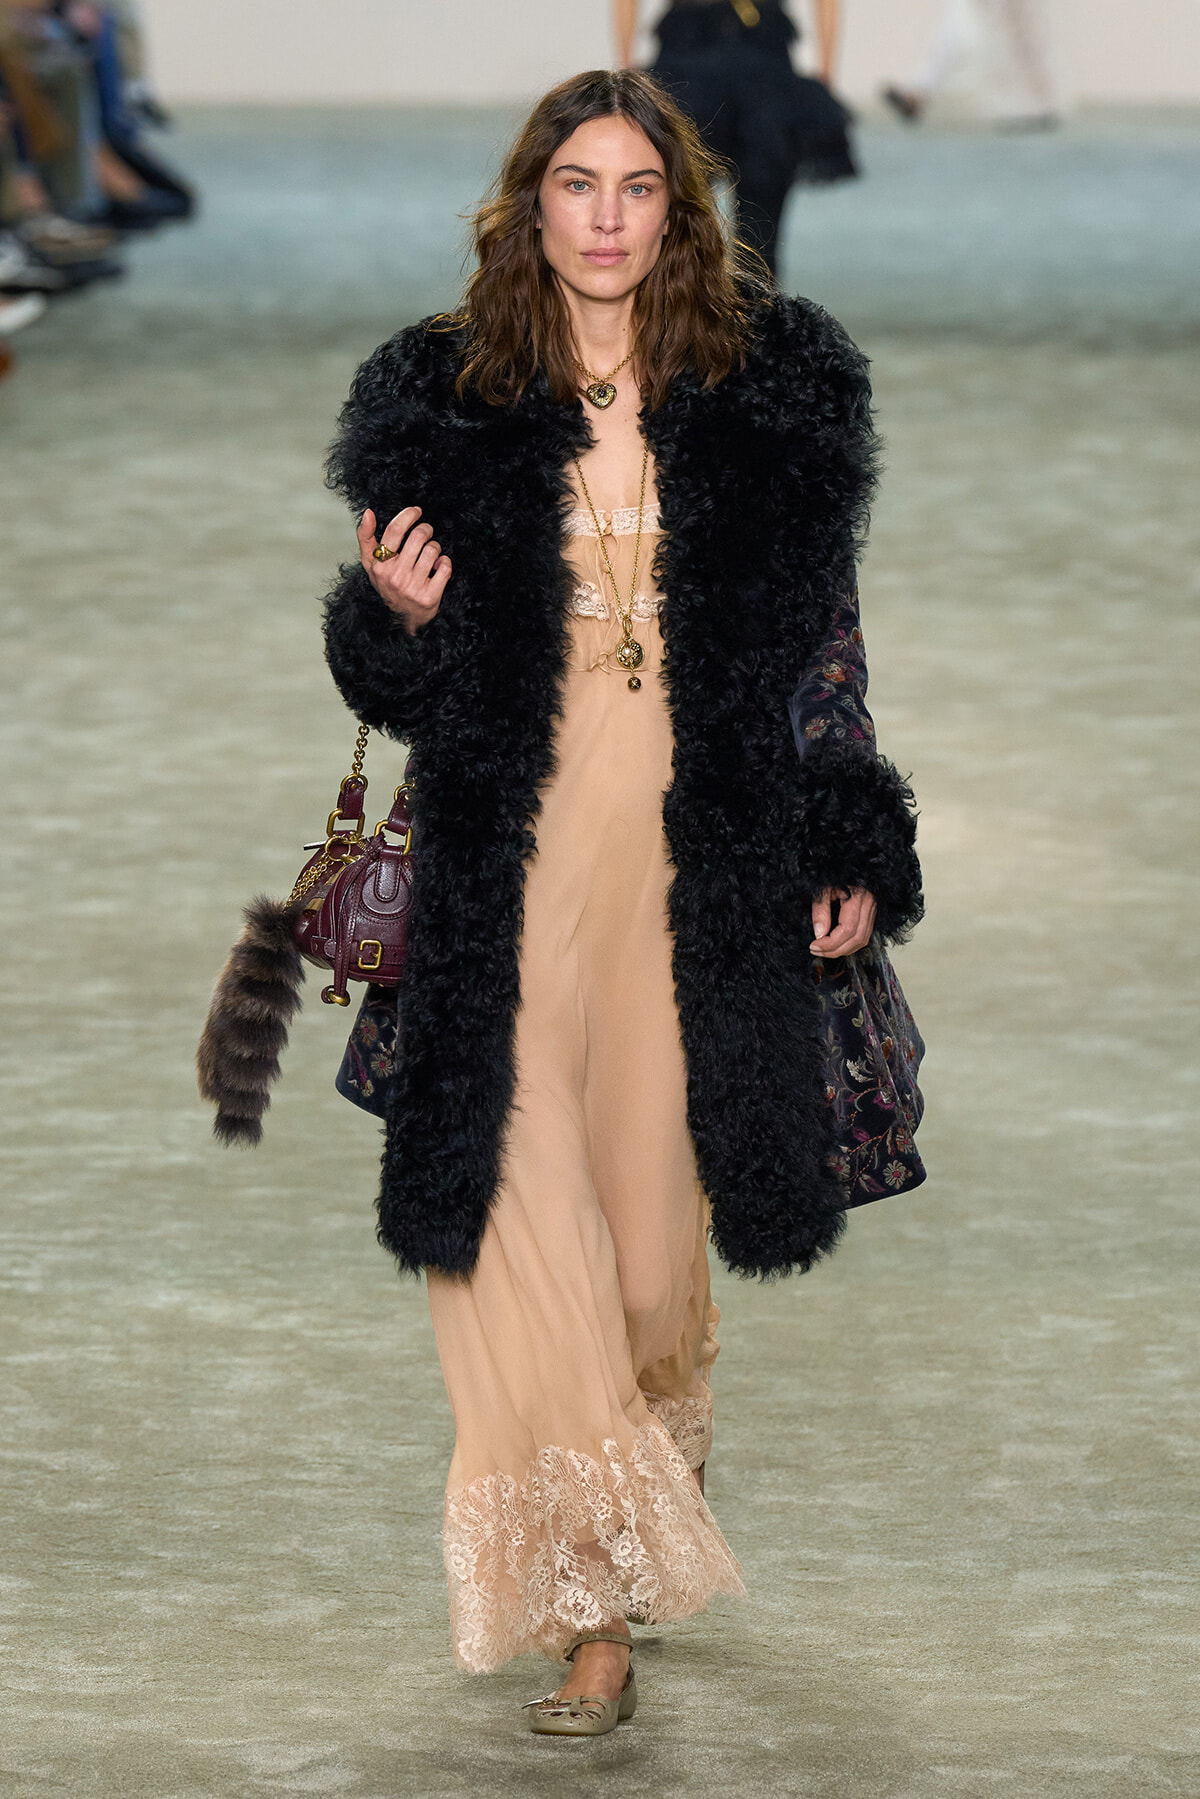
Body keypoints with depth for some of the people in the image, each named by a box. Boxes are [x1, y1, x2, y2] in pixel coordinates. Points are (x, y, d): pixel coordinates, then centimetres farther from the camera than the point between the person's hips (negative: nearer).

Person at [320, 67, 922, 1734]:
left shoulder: (774, 383, 4)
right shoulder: (446, 396, 4)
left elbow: (820, 638, 8)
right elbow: (408, 678, 10)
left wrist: (851, 850, 4)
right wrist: (397, 615, -13)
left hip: (705, 846, 1)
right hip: (508, 858, 0)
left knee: (654, 1193, 5)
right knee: (519, 1202, -10)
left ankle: (622, 1547, 27)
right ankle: (595, 1603, -5)